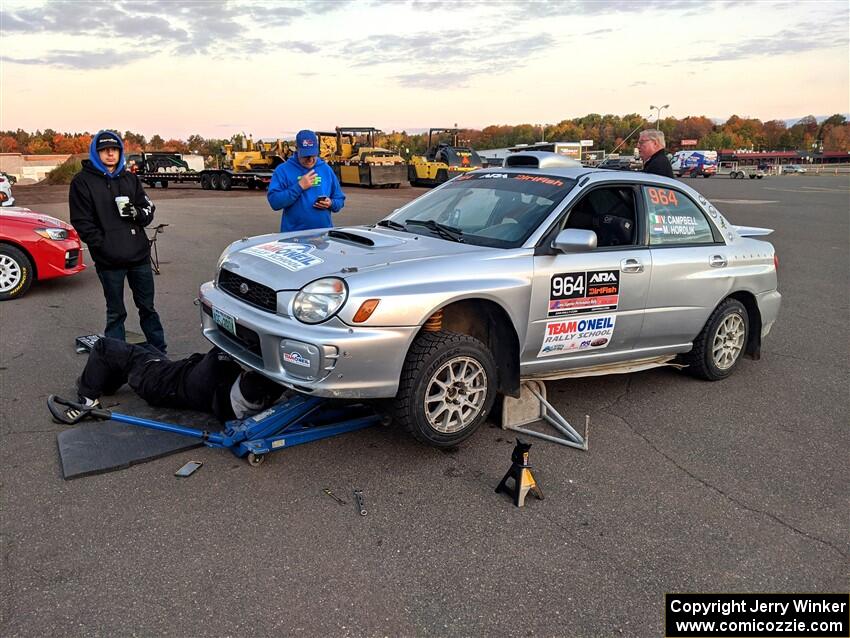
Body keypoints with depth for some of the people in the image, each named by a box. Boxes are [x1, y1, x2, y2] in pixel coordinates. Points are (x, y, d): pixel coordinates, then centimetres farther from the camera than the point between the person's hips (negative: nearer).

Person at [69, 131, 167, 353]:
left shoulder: (129, 178, 11)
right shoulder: (82, 182, -1)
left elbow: (149, 209, 12)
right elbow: (82, 222, -6)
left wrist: (136, 213, -10)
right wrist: (104, 246, -15)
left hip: (139, 255, 4)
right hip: (109, 261, -3)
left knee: (147, 307, 13)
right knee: (116, 313, 6)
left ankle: (159, 352, 22)